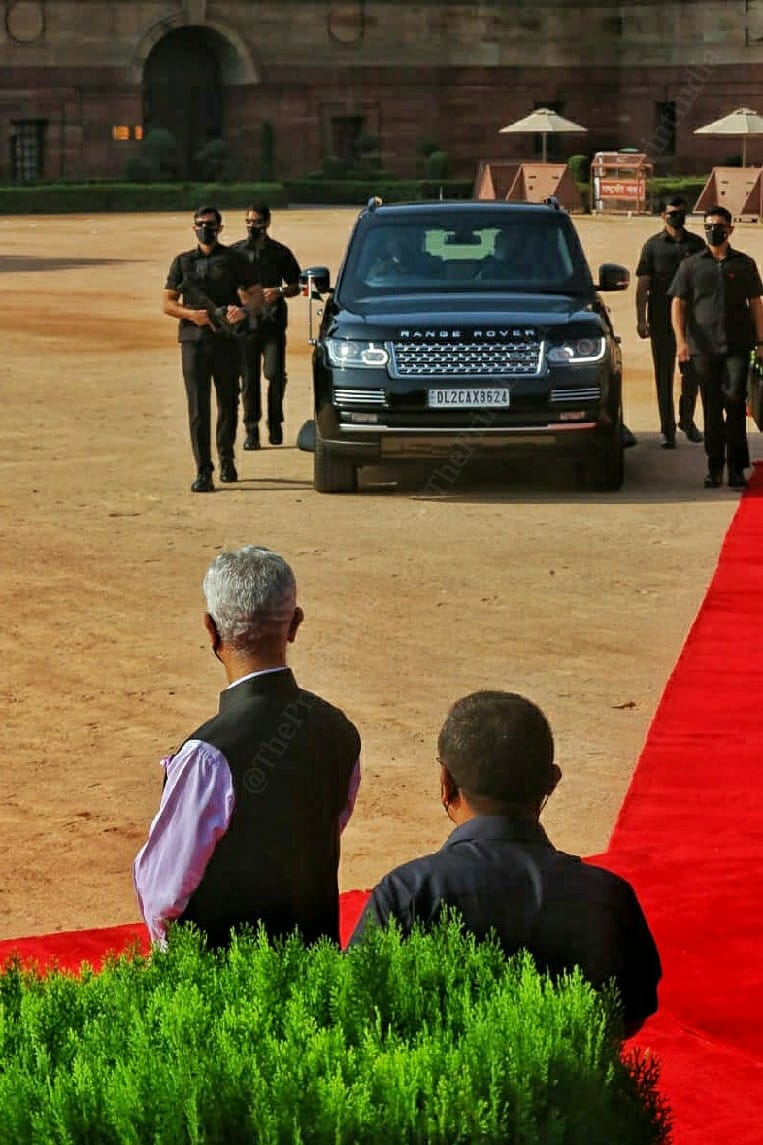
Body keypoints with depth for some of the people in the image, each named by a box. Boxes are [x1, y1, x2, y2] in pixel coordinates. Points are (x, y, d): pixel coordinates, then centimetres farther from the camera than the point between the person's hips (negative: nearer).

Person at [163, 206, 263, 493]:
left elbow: (255, 294, 7)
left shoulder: (233, 260, 7)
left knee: (228, 404, 10)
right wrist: (191, 314, -9)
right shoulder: (183, 262, 13)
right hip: (193, 342, 0)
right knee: (198, 408, -7)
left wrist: (244, 310, -16)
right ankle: (203, 472, -10)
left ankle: (226, 458, 32)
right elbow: (168, 303, 11)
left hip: (227, 341, 0)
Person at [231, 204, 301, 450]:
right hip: (245, 325, 1)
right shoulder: (236, 252, 10)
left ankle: (275, 422, 8)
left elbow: (294, 287, 13)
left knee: (275, 374, -12)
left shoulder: (280, 253, 8)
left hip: (273, 323, -1)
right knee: (248, 379, 1)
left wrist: (279, 292, -7)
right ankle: (251, 430, 9)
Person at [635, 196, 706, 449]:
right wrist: (641, 319, -6)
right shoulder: (653, 246, 3)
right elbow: (642, 285, 1)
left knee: (692, 372, 2)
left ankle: (687, 419, 24)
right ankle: (667, 429, 7)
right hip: (662, 321, -1)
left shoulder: (696, 244, 8)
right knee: (664, 375, 1)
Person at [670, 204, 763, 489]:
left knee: (734, 398, -13)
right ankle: (714, 468, 13)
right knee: (712, 408, 4)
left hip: (737, 345, -1)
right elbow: (678, 304, 6)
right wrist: (681, 340, -6)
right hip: (704, 346, 1)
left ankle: (737, 466, -5)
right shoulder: (691, 265, 9)